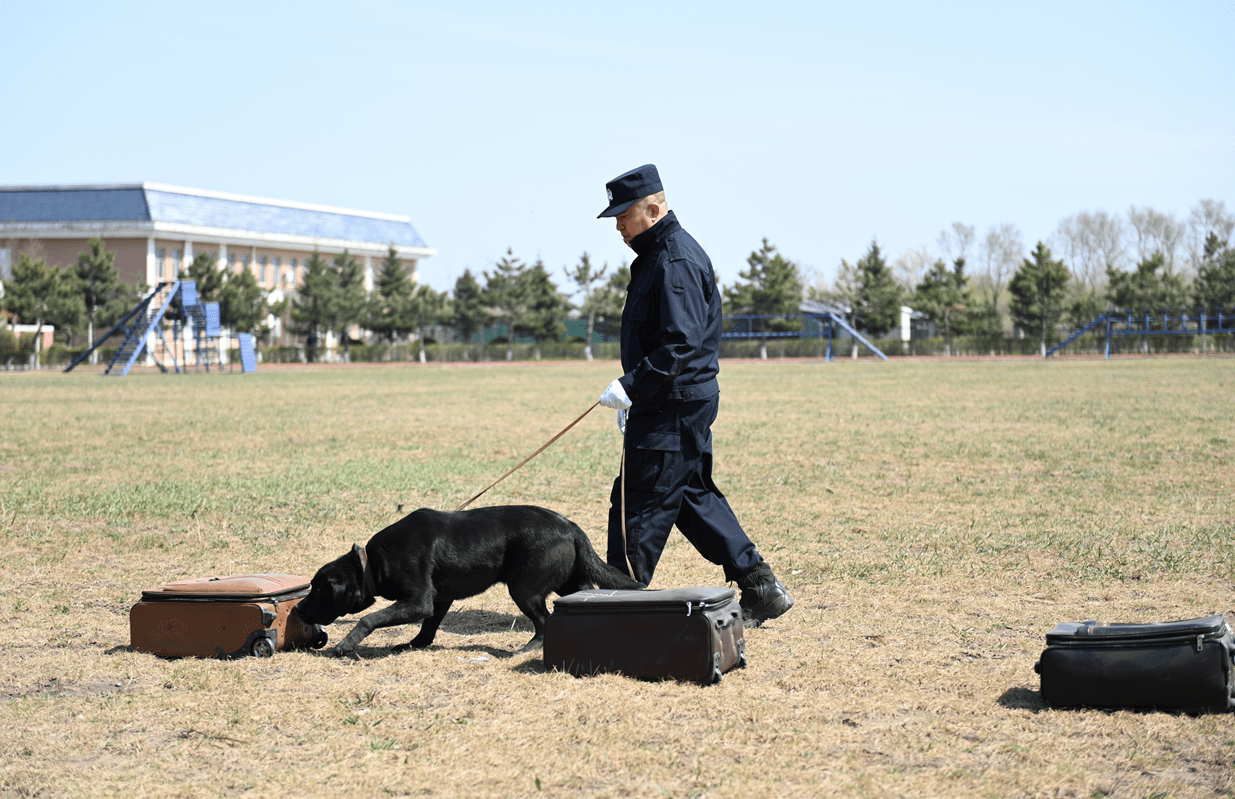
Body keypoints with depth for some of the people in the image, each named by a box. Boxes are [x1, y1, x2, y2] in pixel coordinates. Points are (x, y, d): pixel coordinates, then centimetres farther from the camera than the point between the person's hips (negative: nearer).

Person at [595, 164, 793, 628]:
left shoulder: (675, 261, -17)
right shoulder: (658, 254, 16)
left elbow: (681, 344, -25)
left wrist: (631, 385, -28)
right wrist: (634, 396, 20)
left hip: (674, 407, -11)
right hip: (677, 402, 11)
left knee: (638, 504, -5)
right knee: (693, 495, 15)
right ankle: (759, 586, 17)